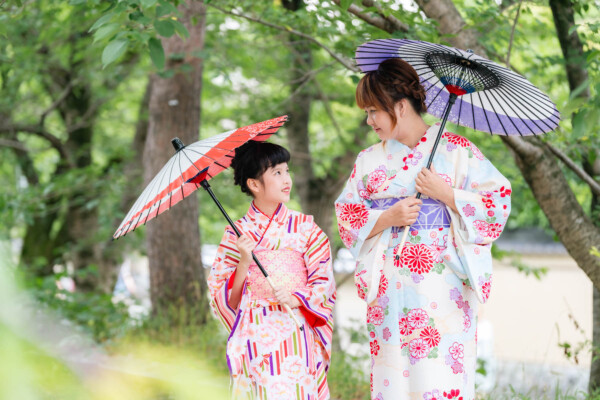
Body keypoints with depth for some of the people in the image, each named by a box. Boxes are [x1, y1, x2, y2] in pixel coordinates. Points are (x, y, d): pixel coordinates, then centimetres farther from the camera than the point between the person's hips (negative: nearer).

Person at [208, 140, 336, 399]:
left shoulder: (305, 227, 8)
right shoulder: (237, 234, 6)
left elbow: (324, 281, 4)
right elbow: (227, 300, 4)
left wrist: (296, 298, -14)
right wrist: (244, 262, -11)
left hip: (297, 333, 0)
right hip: (255, 336, 0)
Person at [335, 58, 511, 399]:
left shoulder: (457, 151, 2)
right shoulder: (370, 160, 14)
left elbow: (498, 203, -2)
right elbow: (347, 216, 9)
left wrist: (444, 193, -11)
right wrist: (389, 218, -7)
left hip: (444, 287, -3)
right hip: (390, 291, 3)